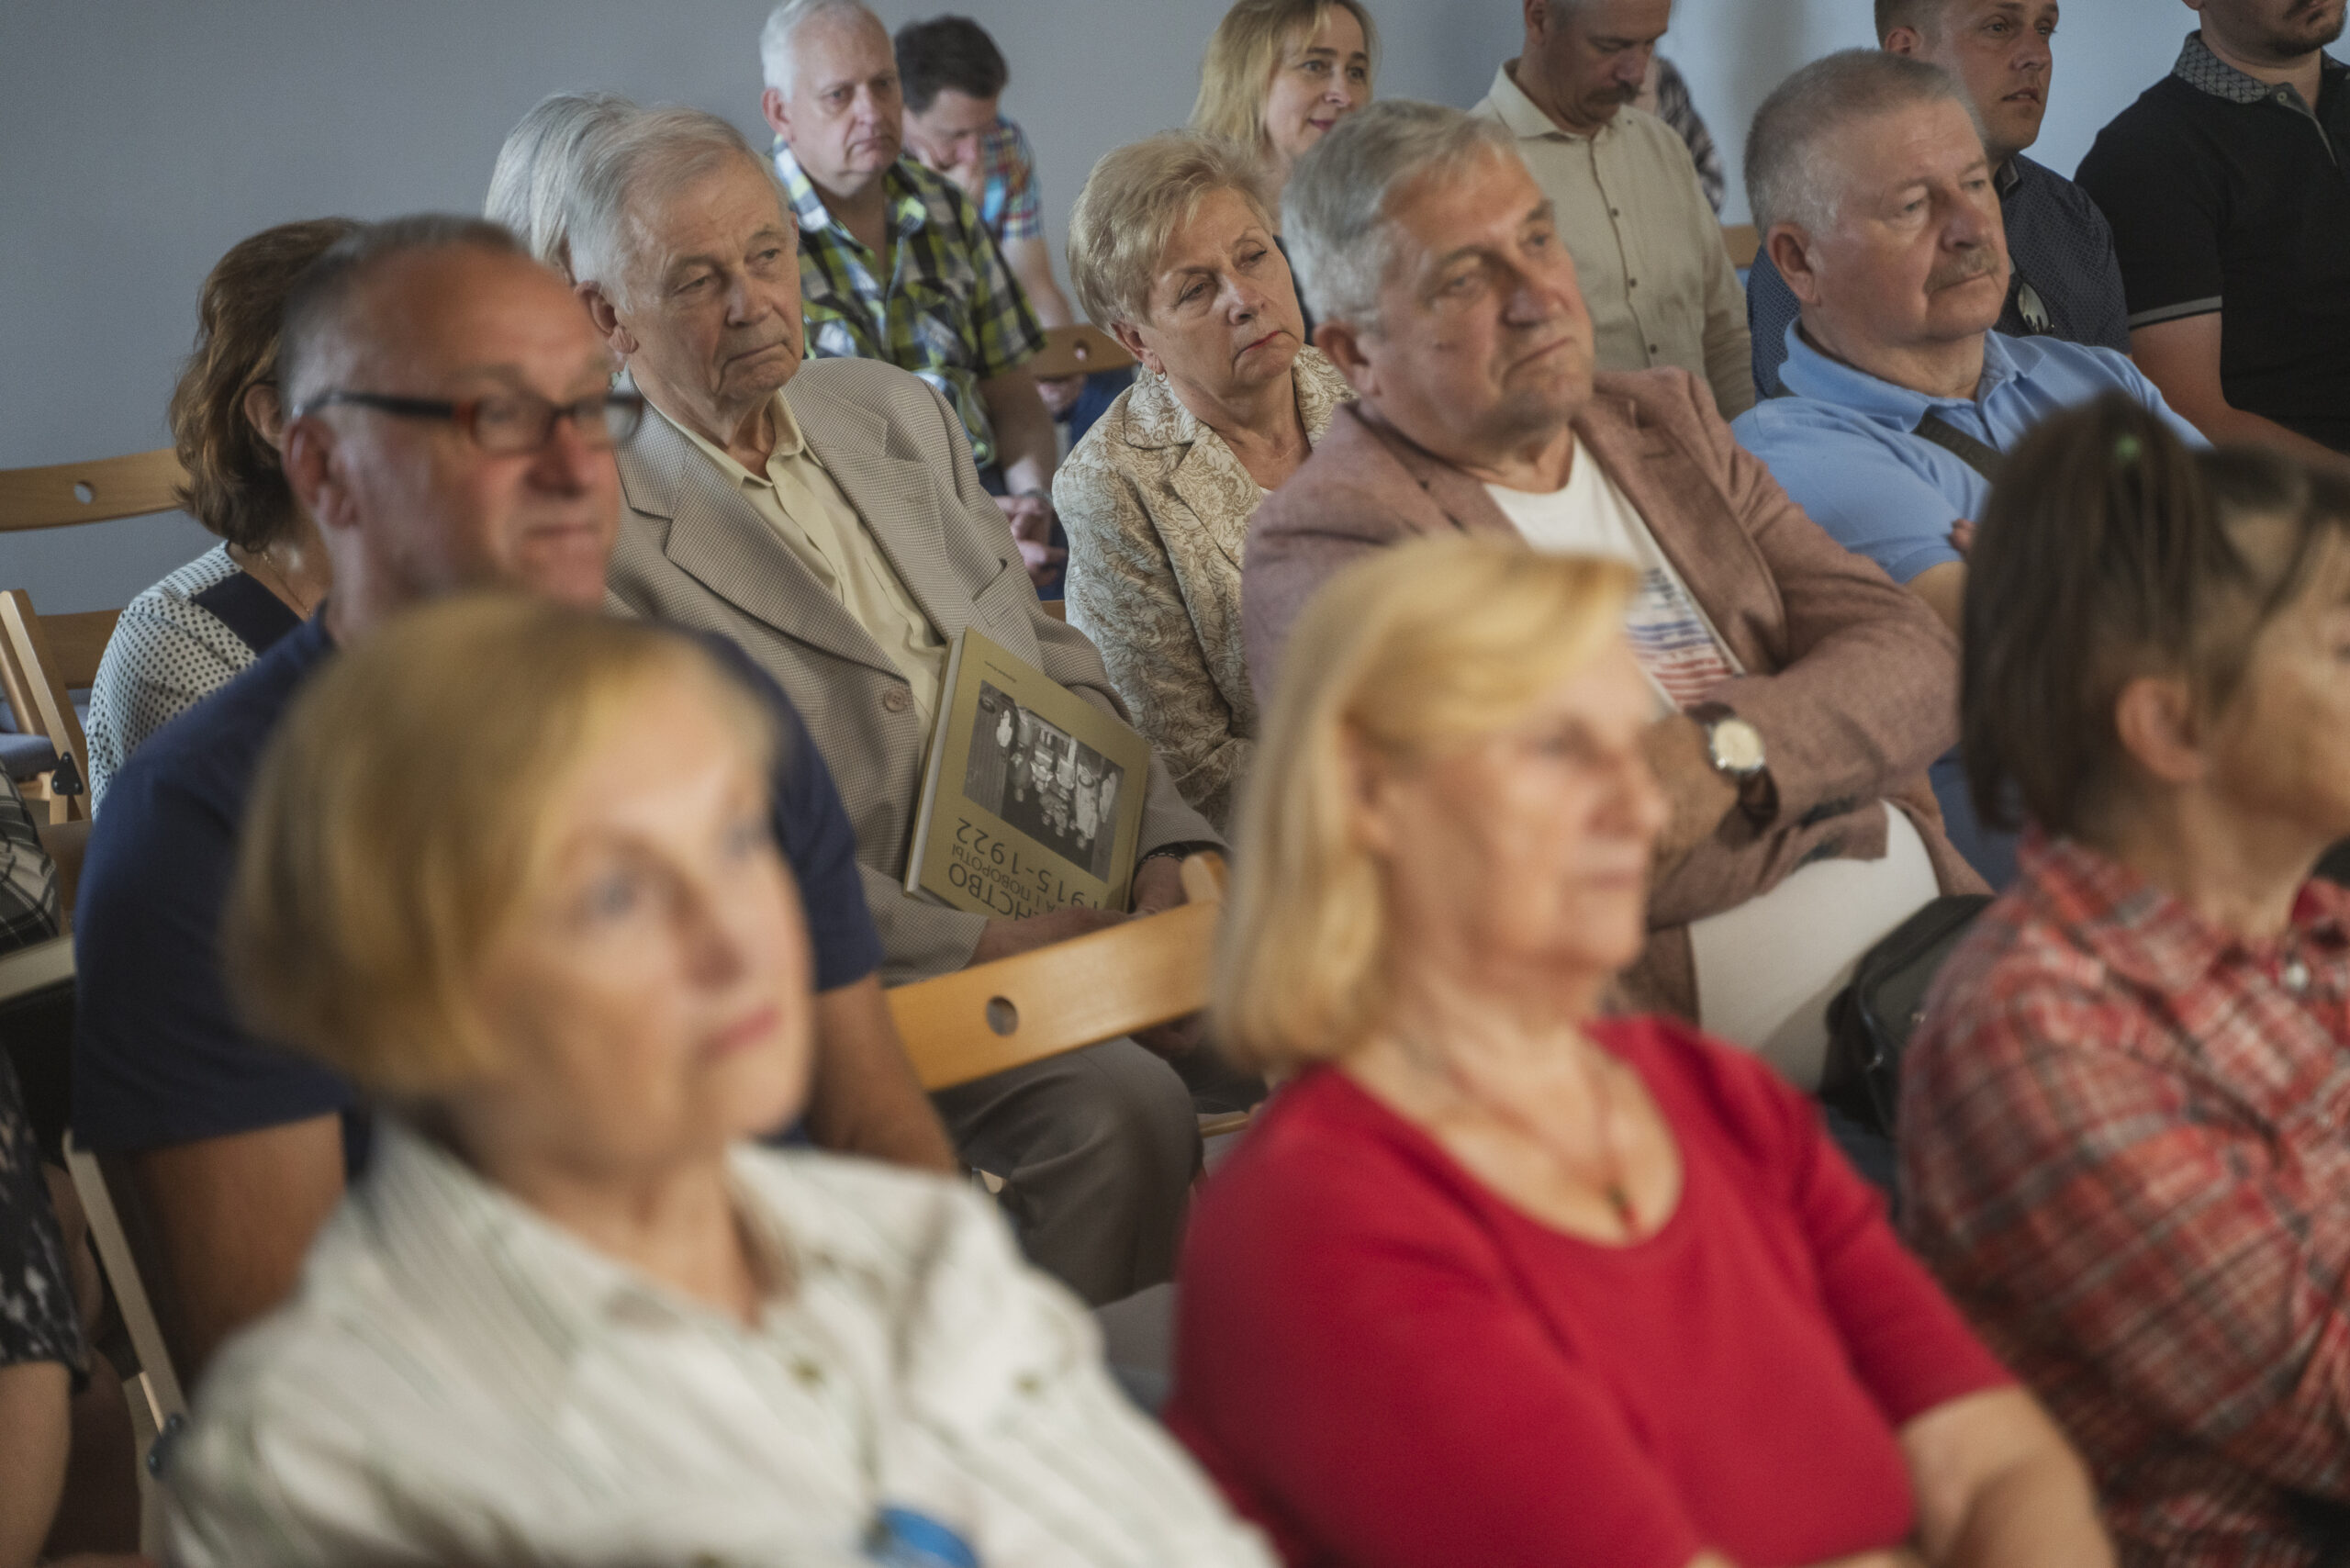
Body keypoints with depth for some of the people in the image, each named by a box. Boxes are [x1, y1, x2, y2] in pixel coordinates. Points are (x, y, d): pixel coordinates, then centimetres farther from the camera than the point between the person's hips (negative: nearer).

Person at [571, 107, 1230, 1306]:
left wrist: (1167, 850, -1)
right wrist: (983, 950, -20)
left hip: (1066, 906, 7)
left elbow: (1057, 667, 17)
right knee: (1119, 1111, -29)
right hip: (876, 984, -6)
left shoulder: (901, 414, 16)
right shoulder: (606, 538, -7)